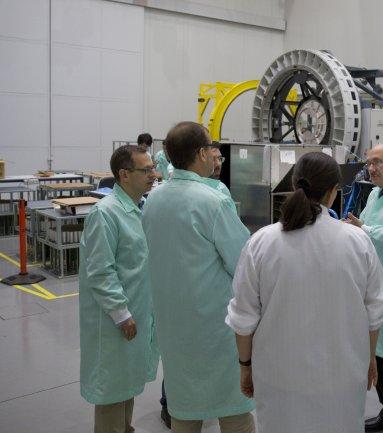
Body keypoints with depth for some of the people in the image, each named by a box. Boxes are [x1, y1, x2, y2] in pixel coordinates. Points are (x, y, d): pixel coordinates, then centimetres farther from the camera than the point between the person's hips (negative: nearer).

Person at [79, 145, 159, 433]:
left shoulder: (140, 208, 6)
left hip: (139, 310, 9)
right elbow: (100, 272, -22)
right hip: (115, 316, -9)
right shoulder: (106, 212, -20)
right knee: (113, 383, 6)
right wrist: (121, 314, -19)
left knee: (128, 381, 23)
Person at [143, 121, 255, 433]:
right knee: (234, 407, 8)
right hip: (215, 319, -6)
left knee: (183, 402, 19)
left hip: (171, 319, 7)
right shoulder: (214, 201, -20)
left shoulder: (153, 199, 2)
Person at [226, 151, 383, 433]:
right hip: (343, 375, 1)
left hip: (280, 375, 0)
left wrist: (245, 364, 7)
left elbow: (244, 318, -8)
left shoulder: (261, 242, -15)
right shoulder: (359, 241, -12)